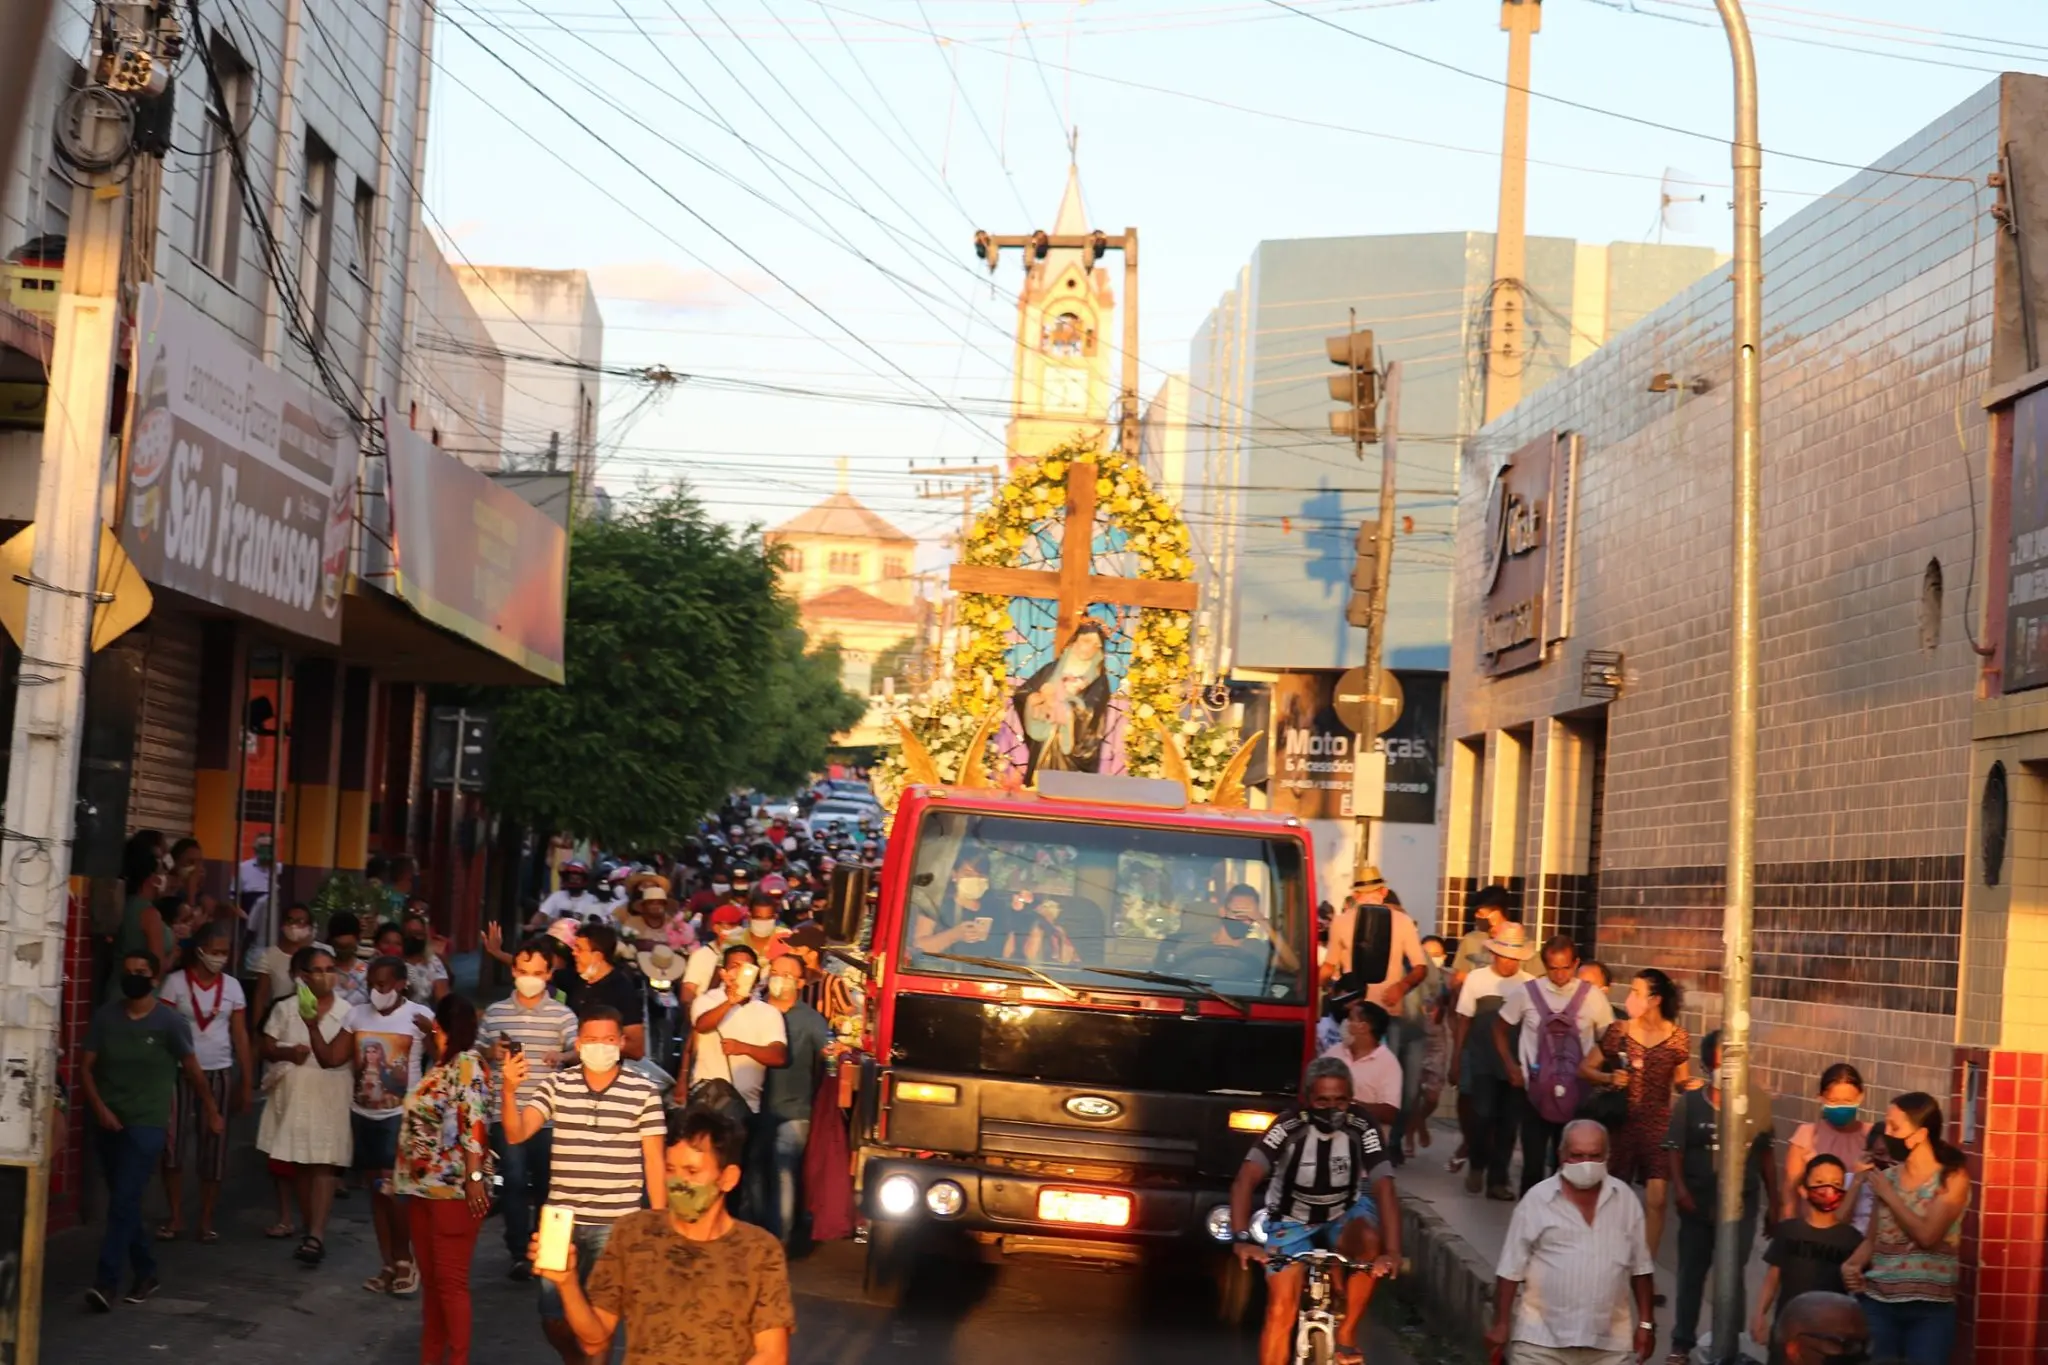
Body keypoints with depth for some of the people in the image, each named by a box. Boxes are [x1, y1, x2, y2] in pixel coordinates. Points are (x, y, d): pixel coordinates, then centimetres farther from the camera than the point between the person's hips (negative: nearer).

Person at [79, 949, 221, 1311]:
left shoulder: (170, 1021, -6)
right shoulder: (105, 1016, 1)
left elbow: (192, 1071, 4)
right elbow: (86, 1067, 2)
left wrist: (212, 1113, 13)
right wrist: (99, 1107, -13)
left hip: (147, 1124, -4)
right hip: (108, 1122, 4)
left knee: (124, 1201, -13)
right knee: (124, 1202, 12)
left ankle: (106, 1282, -17)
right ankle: (145, 1273, 26)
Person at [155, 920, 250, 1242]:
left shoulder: (231, 986, 4)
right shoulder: (176, 982, -4)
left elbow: (240, 1035, 6)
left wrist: (247, 1083, 4)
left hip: (219, 1073, 2)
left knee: (214, 1148, 4)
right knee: (172, 1144, -4)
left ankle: (207, 1220, 12)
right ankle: (175, 1217, 8)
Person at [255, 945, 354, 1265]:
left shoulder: (345, 1011, 0)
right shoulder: (285, 1009, 4)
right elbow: (266, 1049, 3)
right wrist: (287, 1052, -14)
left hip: (330, 1095, -3)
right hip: (293, 1094, 3)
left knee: (322, 1165, -10)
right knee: (297, 1164, 8)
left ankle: (316, 1235, -17)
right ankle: (311, 1230, 19)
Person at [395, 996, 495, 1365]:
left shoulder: (468, 1065, -13)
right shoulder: (437, 1065, 15)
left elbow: (474, 1123, -22)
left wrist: (475, 1176, -28)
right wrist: (405, 1176, 21)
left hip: (454, 1189, -9)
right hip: (424, 1186, 9)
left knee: (450, 1280, -5)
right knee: (430, 1279, 14)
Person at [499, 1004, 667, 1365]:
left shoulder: (643, 1092, -4)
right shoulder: (556, 1084, 2)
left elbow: (654, 1160, -1)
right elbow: (516, 1134, -7)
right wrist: (509, 1092, -25)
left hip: (616, 1223, -3)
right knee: (553, 1316, 9)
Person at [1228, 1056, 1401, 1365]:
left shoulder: (1362, 1128, -24)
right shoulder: (1288, 1126, -27)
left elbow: (1384, 1189, -31)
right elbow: (1244, 1181, -34)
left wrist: (1392, 1252, -46)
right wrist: (1242, 1239, -48)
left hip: (1343, 1215, 1)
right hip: (1291, 1222, -1)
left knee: (1368, 1239, -32)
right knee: (1280, 1309, -13)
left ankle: (1346, 1336, -15)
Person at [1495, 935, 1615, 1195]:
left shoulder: (1592, 998, -5)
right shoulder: (1526, 993, -4)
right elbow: (1500, 1028, 10)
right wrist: (1512, 1067, 3)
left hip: (1576, 1094, 0)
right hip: (1536, 1091, 0)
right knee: (1533, 1163, 2)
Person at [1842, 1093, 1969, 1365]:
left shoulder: (1952, 1178, -6)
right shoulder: (1887, 1175, 6)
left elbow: (1927, 1235, -16)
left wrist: (1888, 1195, -9)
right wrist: (1853, 1264, -8)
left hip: (1930, 1308, -3)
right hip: (1878, 1302, 3)